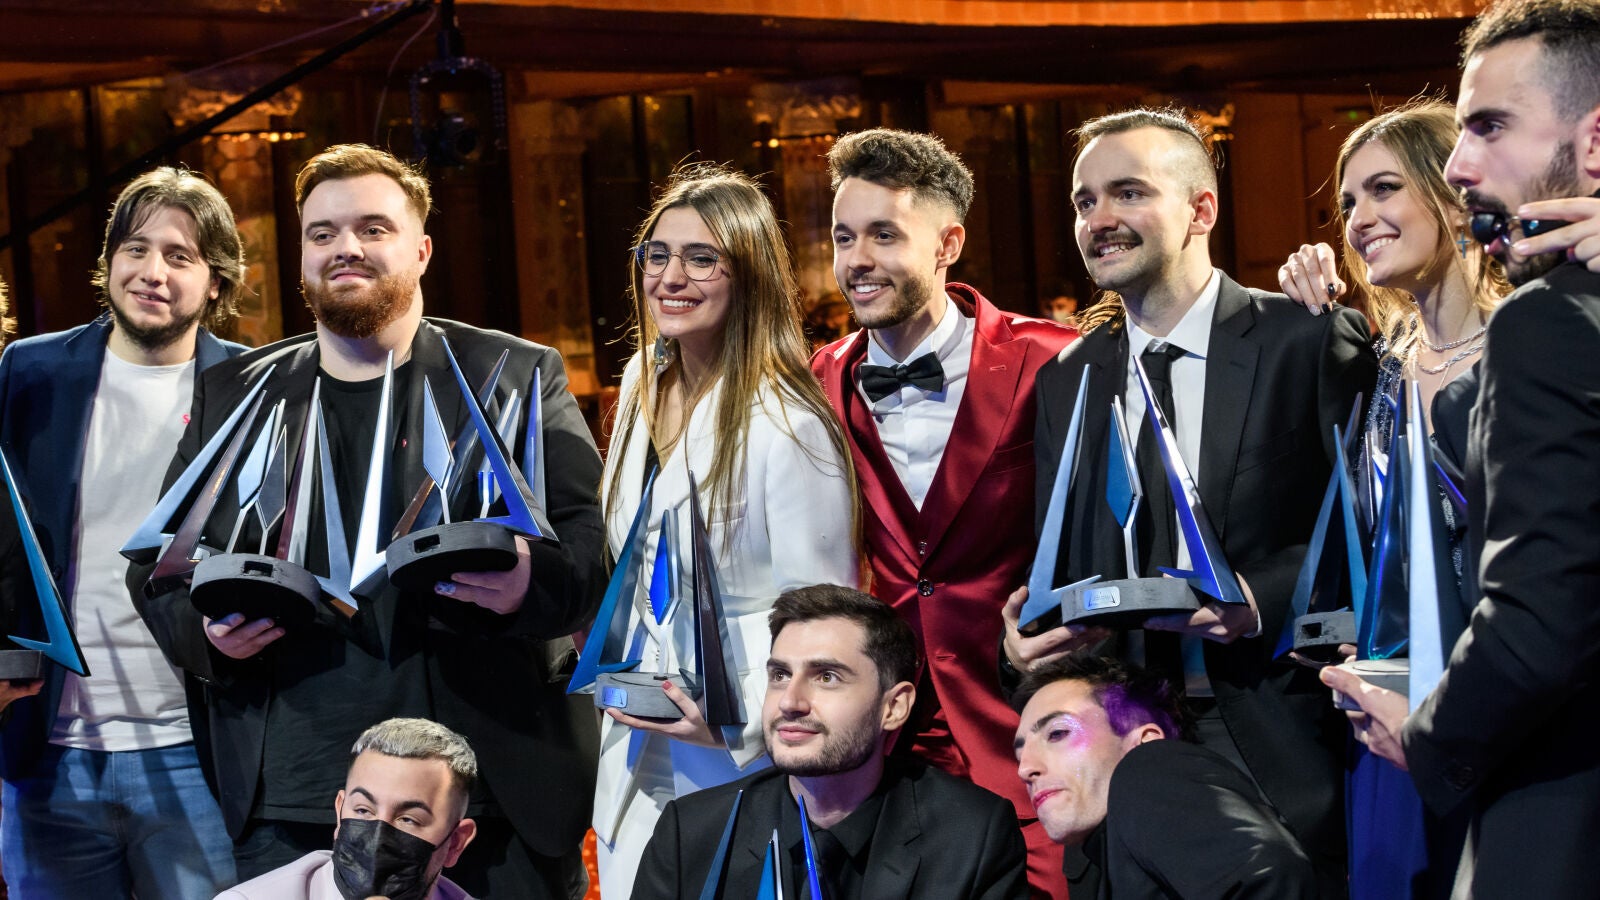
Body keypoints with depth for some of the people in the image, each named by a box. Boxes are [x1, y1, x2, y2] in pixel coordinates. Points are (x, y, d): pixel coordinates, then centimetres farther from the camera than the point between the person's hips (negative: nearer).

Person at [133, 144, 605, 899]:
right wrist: (208, 631, -8)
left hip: (502, 783, -1)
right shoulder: (232, 395, 15)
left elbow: (591, 539, 0)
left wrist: (533, 580, -22)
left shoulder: (518, 375, 8)